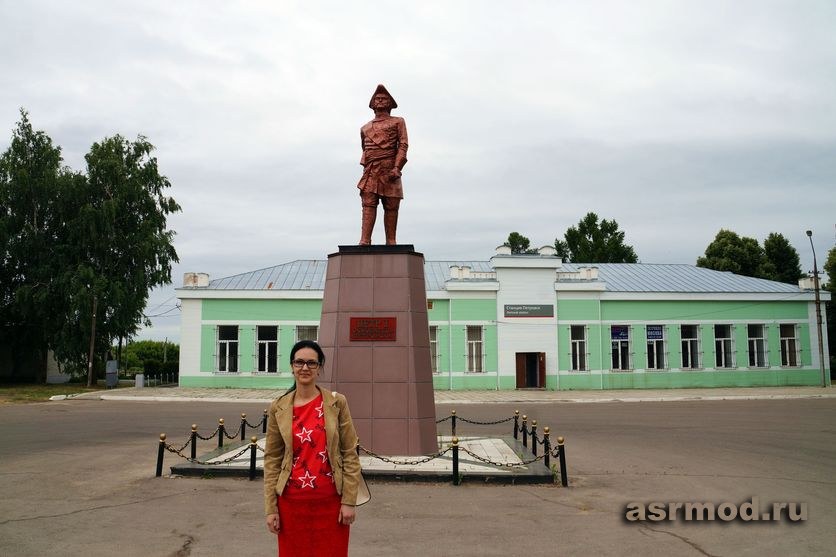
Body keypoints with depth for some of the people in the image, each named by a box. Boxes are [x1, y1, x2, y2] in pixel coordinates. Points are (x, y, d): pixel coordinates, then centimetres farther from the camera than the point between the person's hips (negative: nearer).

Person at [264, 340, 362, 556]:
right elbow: (272, 459, 3)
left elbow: (350, 454, -2)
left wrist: (349, 500, -6)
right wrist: (270, 507, -1)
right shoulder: (278, 408, 0)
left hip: (330, 500, -1)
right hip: (292, 501, 1)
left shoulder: (337, 403, -3)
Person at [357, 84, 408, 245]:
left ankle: (391, 242, -2)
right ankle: (364, 241, -20)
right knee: (368, 204, -11)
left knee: (391, 206, -4)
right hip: (370, 170, 2)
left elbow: (403, 145, 3)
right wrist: (365, 166, 12)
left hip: (390, 170, -2)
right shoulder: (365, 128, 25)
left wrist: (397, 167, -11)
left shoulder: (398, 122, 14)